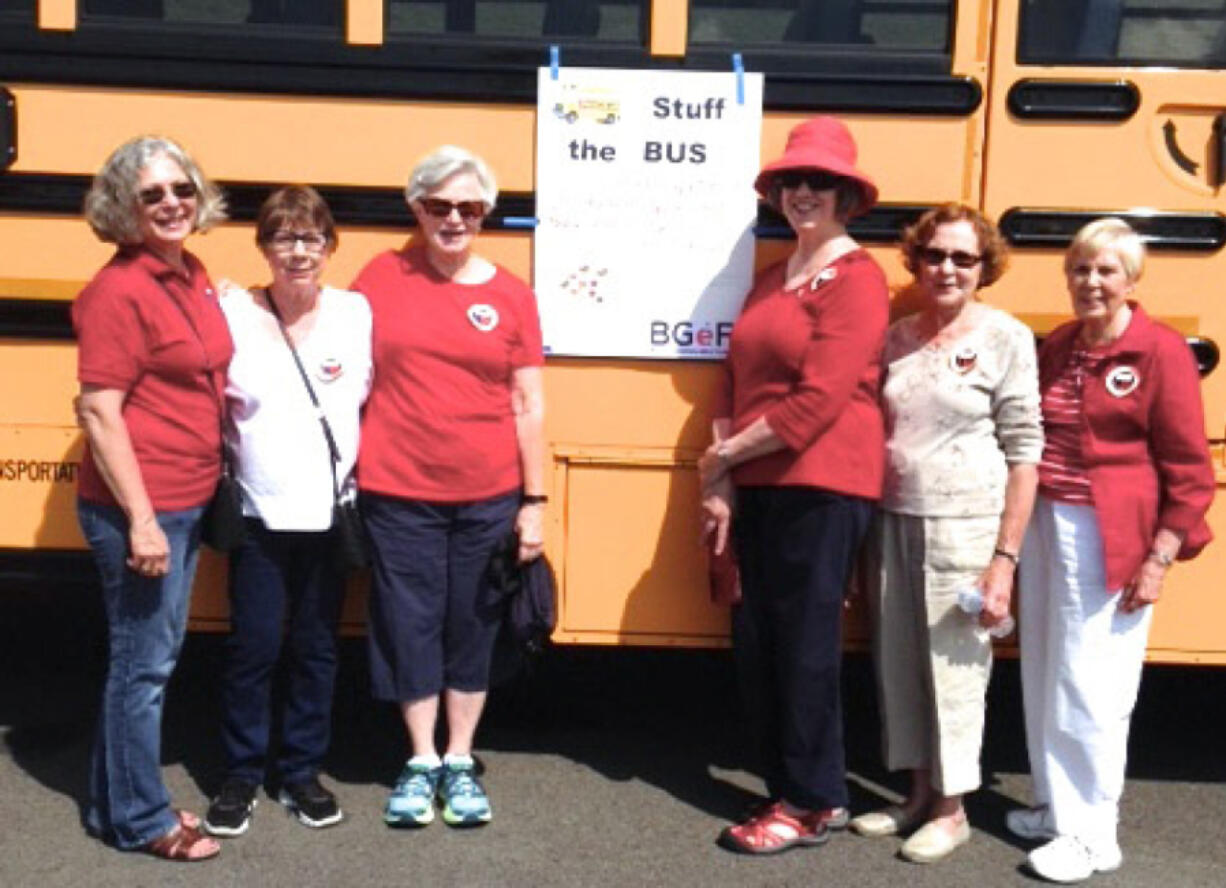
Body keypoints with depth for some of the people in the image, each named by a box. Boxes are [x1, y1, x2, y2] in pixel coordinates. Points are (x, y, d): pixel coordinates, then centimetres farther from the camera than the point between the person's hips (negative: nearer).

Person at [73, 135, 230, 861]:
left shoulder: (192, 274, 8)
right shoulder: (119, 290, -17)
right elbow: (99, 413, -19)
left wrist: (199, 487, 15)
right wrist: (140, 519, -21)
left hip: (189, 501, 9)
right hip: (140, 508, -9)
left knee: (158, 654, 17)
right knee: (144, 661, 3)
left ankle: (119, 800, 32)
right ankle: (140, 819, 19)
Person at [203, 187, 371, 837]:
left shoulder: (357, 313, 1)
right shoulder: (233, 314, -2)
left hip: (331, 509, 2)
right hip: (260, 513, -1)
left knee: (316, 648, 11)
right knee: (253, 647, 4)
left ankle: (301, 771, 26)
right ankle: (241, 774, 22)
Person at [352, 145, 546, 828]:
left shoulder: (511, 295, 0)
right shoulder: (383, 277, 1)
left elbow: (530, 407, 2)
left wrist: (535, 503, 0)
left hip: (488, 497, 0)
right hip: (399, 494, 0)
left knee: (472, 628, 11)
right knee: (410, 625, 8)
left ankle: (460, 763, 26)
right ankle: (421, 763, 25)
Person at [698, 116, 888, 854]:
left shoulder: (857, 280, -10)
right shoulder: (774, 278, 17)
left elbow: (819, 400, -19)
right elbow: (737, 381, 12)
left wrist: (728, 452, -9)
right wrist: (720, 480, 0)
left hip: (823, 488, -8)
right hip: (759, 487, 8)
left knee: (805, 645, 0)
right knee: (757, 642, 10)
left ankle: (812, 804, 15)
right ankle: (794, 789, 25)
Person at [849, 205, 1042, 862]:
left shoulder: (1005, 338, -5)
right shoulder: (897, 338, 9)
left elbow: (1023, 451, -7)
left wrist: (1005, 559, -11)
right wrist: (865, 537, 8)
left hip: (964, 528, -5)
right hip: (895, 520, 5)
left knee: (955, 666, 3)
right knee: (898, 663, 11)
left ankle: (952, 811, 20)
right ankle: (918, 794, 29)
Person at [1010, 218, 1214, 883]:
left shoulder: (1161, 352, -8)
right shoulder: (1054, 347, 10)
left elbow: (1188, 470, -9)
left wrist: (1158, 560, -13)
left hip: (1110, 537, -6)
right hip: (1044, 524, 6)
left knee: (1089, 685, -1)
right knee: (1043, 675, 12)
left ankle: (1091, 835, 12)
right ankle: (1057, 806, 28)